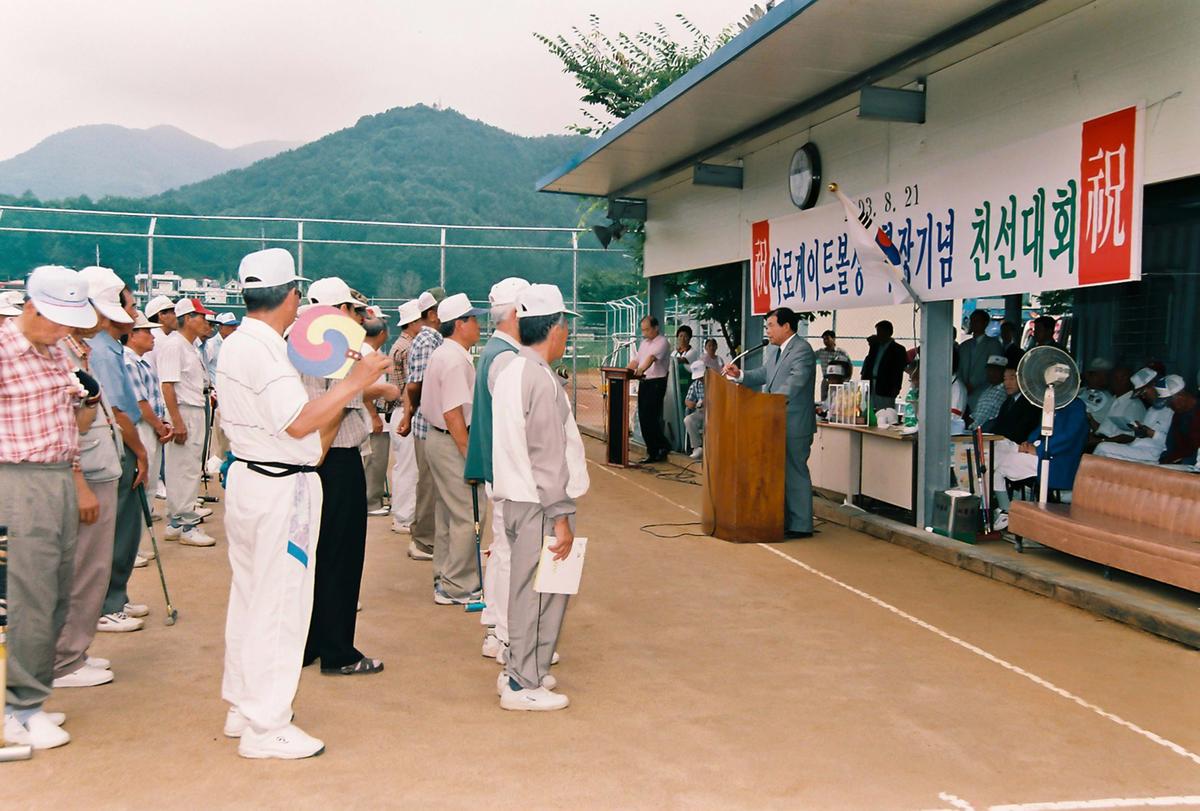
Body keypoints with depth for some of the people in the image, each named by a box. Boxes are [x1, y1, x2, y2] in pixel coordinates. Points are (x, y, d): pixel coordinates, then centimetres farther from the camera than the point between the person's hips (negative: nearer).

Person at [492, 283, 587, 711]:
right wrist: (561, 517, -17)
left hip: (516, 497, 10)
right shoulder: (542, 380, -19)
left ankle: (518, 670, 29)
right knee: (540, 594, 0)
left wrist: (571, 452, 25)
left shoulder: (510, 370, 11)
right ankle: (524, 685, 9)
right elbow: (548, 458, -20)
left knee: (525, 590, 18)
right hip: (539, 503, -10)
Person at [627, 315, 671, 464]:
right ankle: (662, 448, 17)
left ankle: (653, 453, -3)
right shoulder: (644, 342, 18)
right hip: (643, 383, 9)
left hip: (656, 383, -9)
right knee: (643, 418, 8)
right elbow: (636, 360, 20)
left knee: (649, 418, -11)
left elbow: (651, 358, -26)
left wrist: (641, 370, -41)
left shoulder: (662, 342, -9)